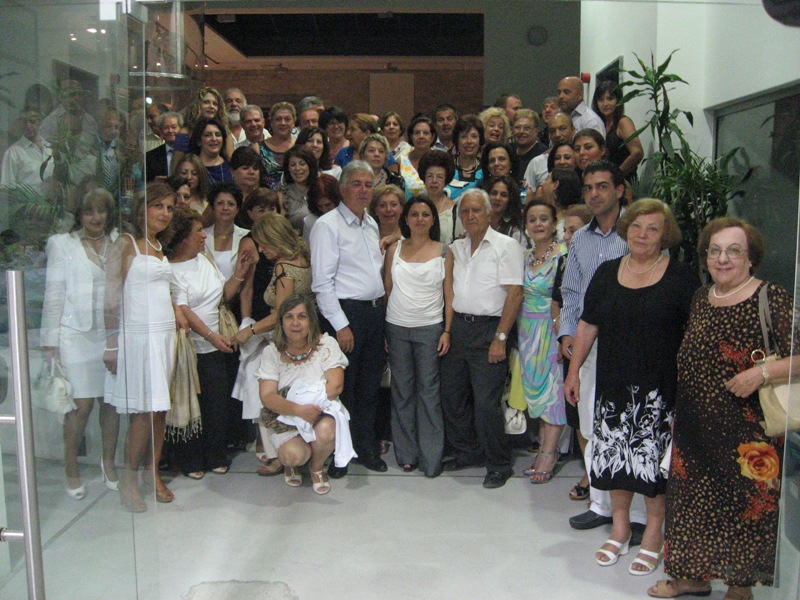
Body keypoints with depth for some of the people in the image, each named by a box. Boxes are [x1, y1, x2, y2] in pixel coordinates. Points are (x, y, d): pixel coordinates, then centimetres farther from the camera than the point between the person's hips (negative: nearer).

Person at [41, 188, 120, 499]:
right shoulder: (62, 244, 4)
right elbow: (54, 294, 2)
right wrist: (51, 341, -2)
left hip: (112, 334, 2)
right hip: (77, 334, -2)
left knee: (111, 401, 5)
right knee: (81, 404, -4)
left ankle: (108, 462, 24)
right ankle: (71, 469, 14)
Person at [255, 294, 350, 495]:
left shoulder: (326, 345, -4)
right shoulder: (272, 353, -2)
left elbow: (335, 386, -13)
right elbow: (267, 396, -13)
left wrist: (311, 406, -25)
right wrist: (298, 410, -31)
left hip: (322, 412, 0)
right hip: (284, 418, 0)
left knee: (325, 431, -34)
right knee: (294, 455, -29)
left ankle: (317, 467, 2)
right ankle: (292, 464, 12)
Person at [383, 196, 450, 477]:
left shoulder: (443, 252, 2)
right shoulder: (394, 249, 6)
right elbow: (387, 289, 8)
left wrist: (447, 330, -6)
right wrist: (381, 330, 2)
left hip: (430, 328, -2)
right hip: (396, 327, 2)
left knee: (429, 391, 0)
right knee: (402, 390, 7)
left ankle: (431, 457, 8)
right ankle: (406, 453, 17)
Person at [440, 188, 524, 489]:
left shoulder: (505, 246, -6)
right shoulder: (457, 248, 13)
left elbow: (514, 294, -11)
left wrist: (500, 338, -15)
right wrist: (447, 329, 6)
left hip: (488, 329, -7)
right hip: (458, 326, 7)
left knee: (486, 402, -6)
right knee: (452, 395, 12)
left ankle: (498, 464, 11)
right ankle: (467, 452, 30)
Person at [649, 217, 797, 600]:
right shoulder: (700, 299, 8)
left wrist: (763, 372, -27)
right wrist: (678, 414, 19)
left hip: (747, 431, -6)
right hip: (696, 427, 6)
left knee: (743, 505, 5)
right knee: (695, 498, 15)